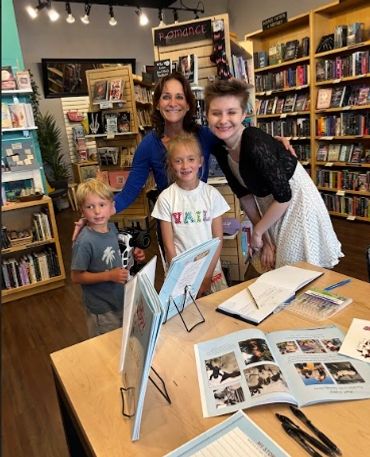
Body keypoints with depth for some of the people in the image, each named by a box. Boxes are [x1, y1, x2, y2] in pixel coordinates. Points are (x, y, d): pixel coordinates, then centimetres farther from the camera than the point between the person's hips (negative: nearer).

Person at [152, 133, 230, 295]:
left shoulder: (211, 193, -4)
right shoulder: (166, 198, -8)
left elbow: (218, 238, -2)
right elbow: (168, 244, -5)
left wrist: (207, 275, -7)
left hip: (211, 267, 2)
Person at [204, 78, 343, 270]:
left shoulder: (256, 144, -30)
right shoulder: (219, 149, -7)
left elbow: (284, 196, -26)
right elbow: (244, 194, 0)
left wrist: (257, 232, -14)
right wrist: (264, 238, -1)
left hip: (295, 199, -7)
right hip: (268, 203, 7)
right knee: (273, 269, 17)